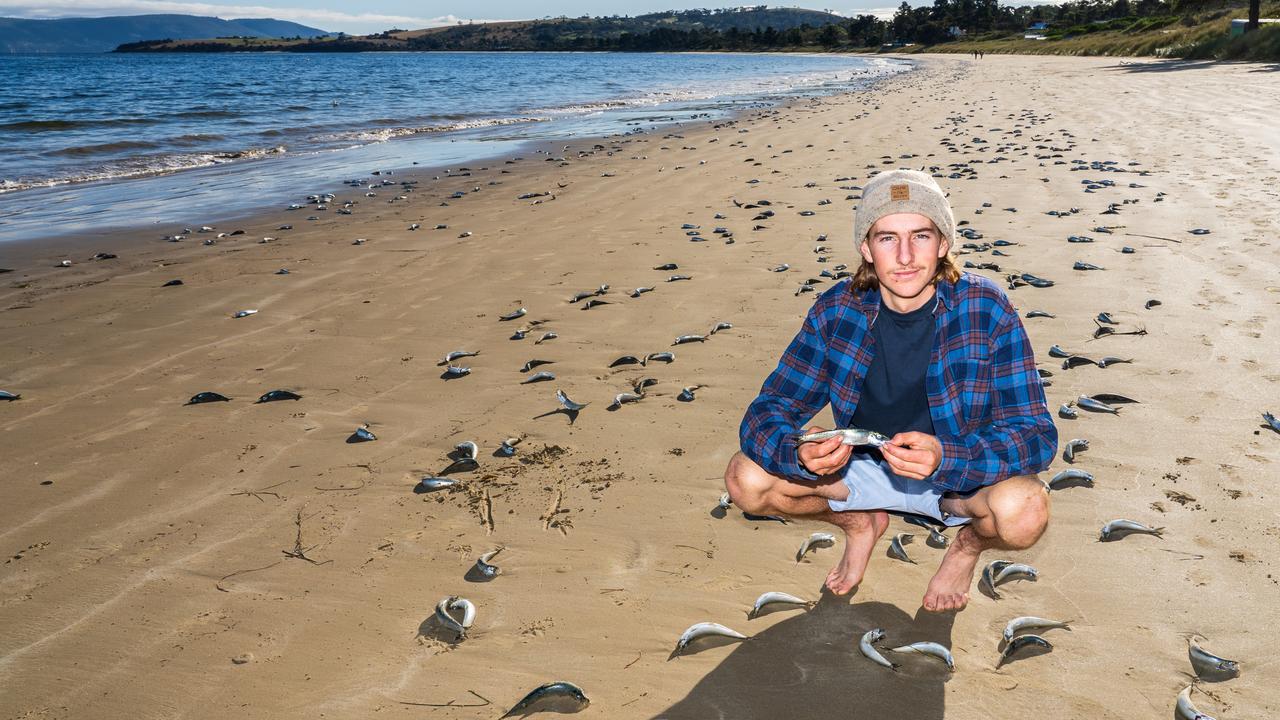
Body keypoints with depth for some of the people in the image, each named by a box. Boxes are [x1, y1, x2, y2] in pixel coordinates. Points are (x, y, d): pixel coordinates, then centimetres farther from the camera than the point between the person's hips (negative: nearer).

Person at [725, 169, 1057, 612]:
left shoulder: (985, 310, -21)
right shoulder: (836, 310, -15)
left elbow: (1035, 434, -24)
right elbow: (766, 414, -14)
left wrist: (944, 458, -43)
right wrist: (801, 455, -38)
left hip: (963, 475, -2)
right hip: (865, 466, 3)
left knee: (1024, 511, -35)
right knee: (746, 480, -18)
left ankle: (969, 543, 5)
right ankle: (861, 524, 13)